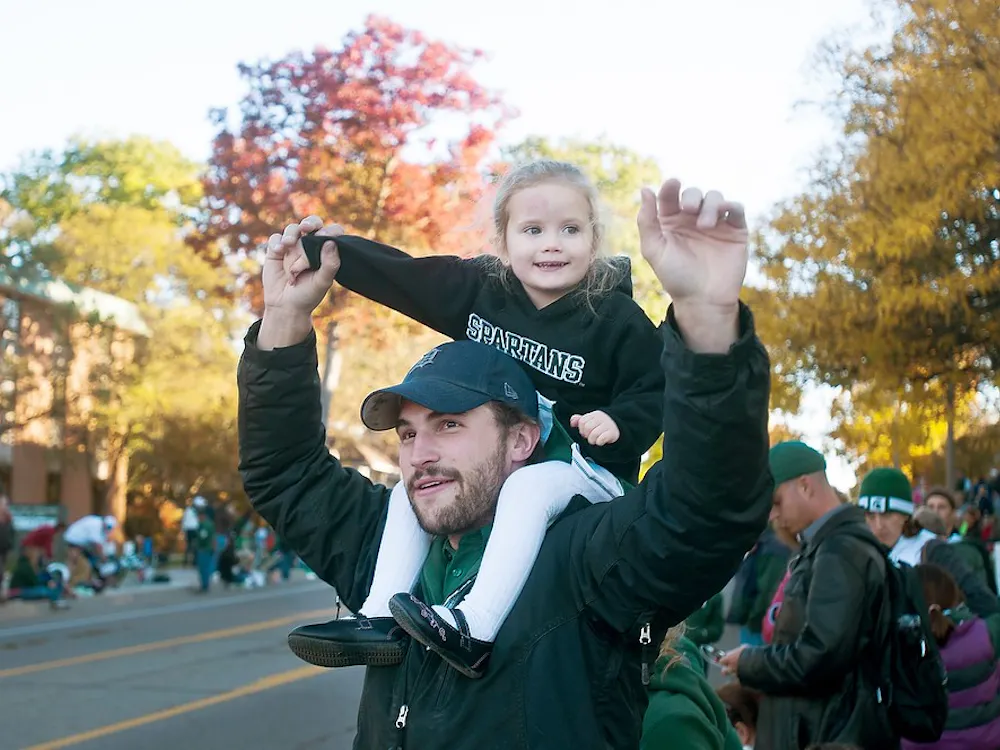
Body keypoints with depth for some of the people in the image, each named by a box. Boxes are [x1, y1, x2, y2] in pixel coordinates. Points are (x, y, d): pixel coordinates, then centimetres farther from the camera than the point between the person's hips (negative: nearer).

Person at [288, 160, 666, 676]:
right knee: (410, 489, -6)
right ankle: (378, 617, -13)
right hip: (493, 460, 7)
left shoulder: (616, 319, -13)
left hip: (583, 466, -6)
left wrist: (618, 421, -26)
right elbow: (398, 274, 1)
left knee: (527, 489, -37)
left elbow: (654, 393, -6)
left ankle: (476, 625, -46)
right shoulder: (478, 289, 0)